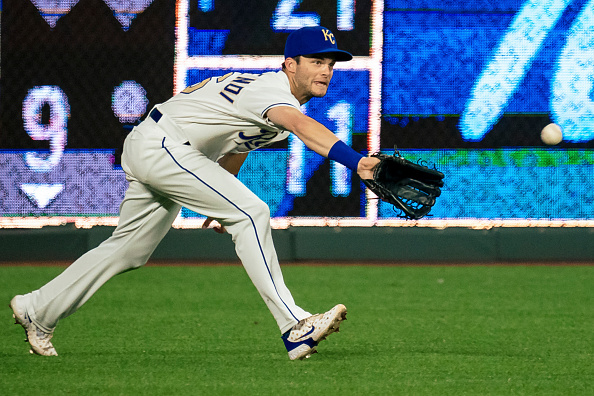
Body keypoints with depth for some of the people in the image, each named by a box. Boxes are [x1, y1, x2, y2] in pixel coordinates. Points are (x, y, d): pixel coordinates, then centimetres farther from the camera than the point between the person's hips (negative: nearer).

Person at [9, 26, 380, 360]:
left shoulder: (263, 86, 10)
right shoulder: (272, 90, -22)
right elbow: (303, 126, -44)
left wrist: (220, 197, 36)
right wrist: (354, 160, -59)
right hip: (160, 143, -11)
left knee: (130, 250, 19)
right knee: (251, 213, -21)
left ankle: (38, 310, 29)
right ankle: (294, 327, -27)